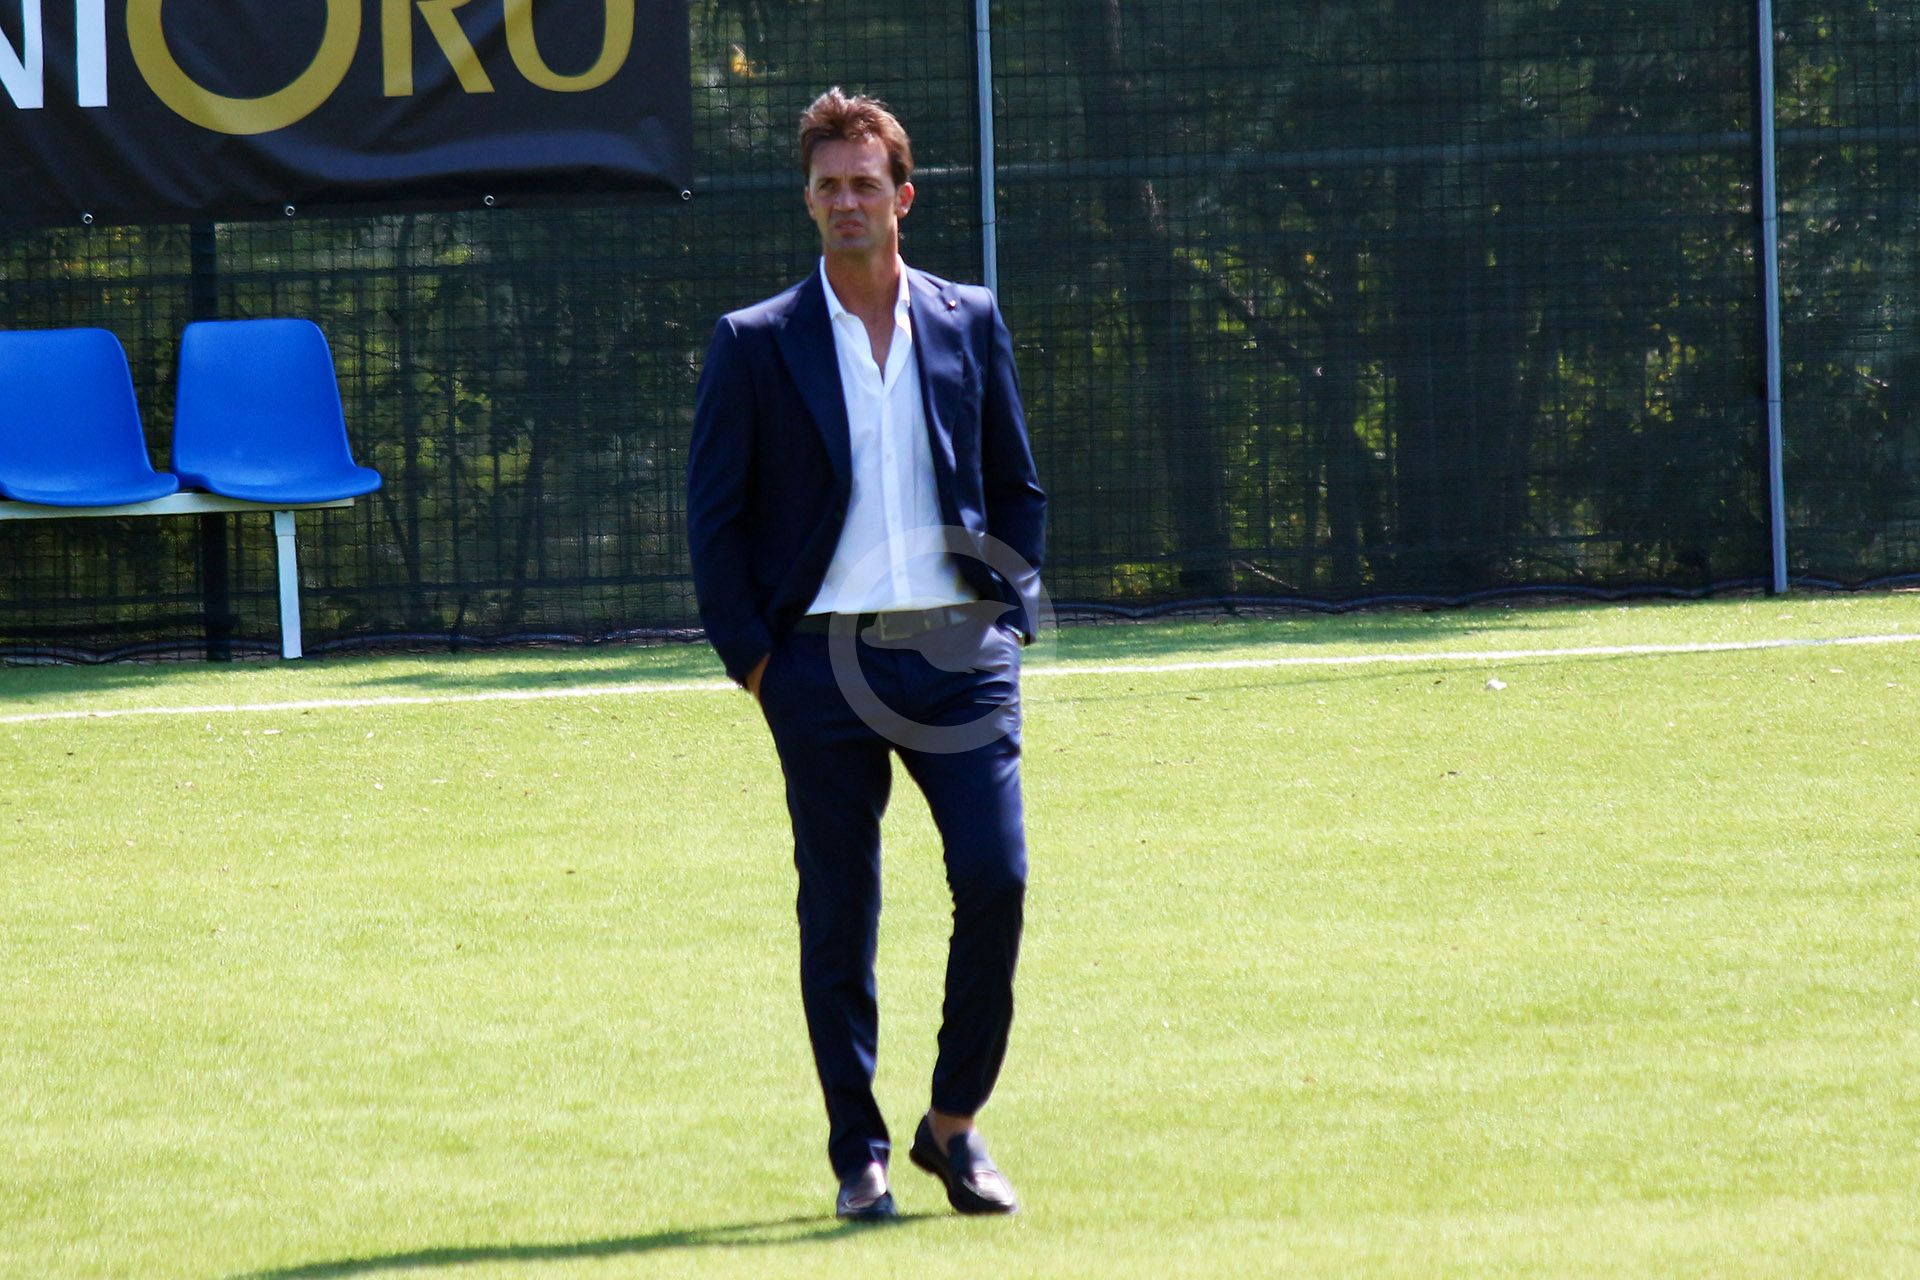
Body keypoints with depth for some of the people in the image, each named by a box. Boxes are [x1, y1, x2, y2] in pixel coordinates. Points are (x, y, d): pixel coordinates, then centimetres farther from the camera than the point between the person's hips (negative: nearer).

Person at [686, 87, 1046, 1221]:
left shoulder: (971, 326, 10)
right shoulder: (755, 344, 3)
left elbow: (1018, 489, 17)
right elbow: (714, 517, 4)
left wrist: (1011, 615, 7)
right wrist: (752, 657, -2)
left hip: (958, 650, 1)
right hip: (823, 661, -1)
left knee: (996, 880, -9)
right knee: (838, 920, 2)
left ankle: (955, 1124, 7)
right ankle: (860, 1156, 11)